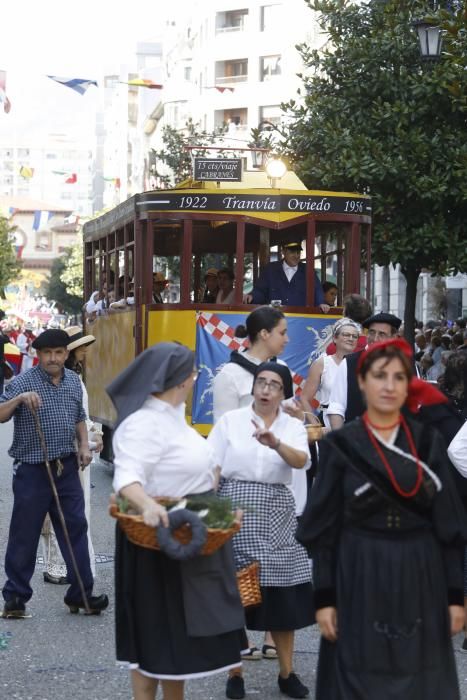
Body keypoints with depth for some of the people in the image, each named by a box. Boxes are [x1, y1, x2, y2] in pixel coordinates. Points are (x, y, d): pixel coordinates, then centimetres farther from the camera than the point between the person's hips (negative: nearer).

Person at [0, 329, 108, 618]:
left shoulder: (74, 381, 8)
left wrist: (84, 446, 7)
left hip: (66, 468, 5)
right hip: (32, 471, -4)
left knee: (75, 529, 4)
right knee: (25, 536, 3)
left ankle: (80, 594, 12)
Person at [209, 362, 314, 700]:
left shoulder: (293, 426, 4)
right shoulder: (230, 420, 2)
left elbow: (301, 460, -16)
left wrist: (275, 443, -35)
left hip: (276, 514, 1)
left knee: (282, 594, 5)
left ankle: (287, 673, 18)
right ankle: (235, 673, 15)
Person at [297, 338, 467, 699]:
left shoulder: (429, 442, 3)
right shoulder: (340, 445, -2)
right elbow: (324, 530, -2)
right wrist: (324, 597, -6)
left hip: (420, 579, 2)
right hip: (360, 580, -2)